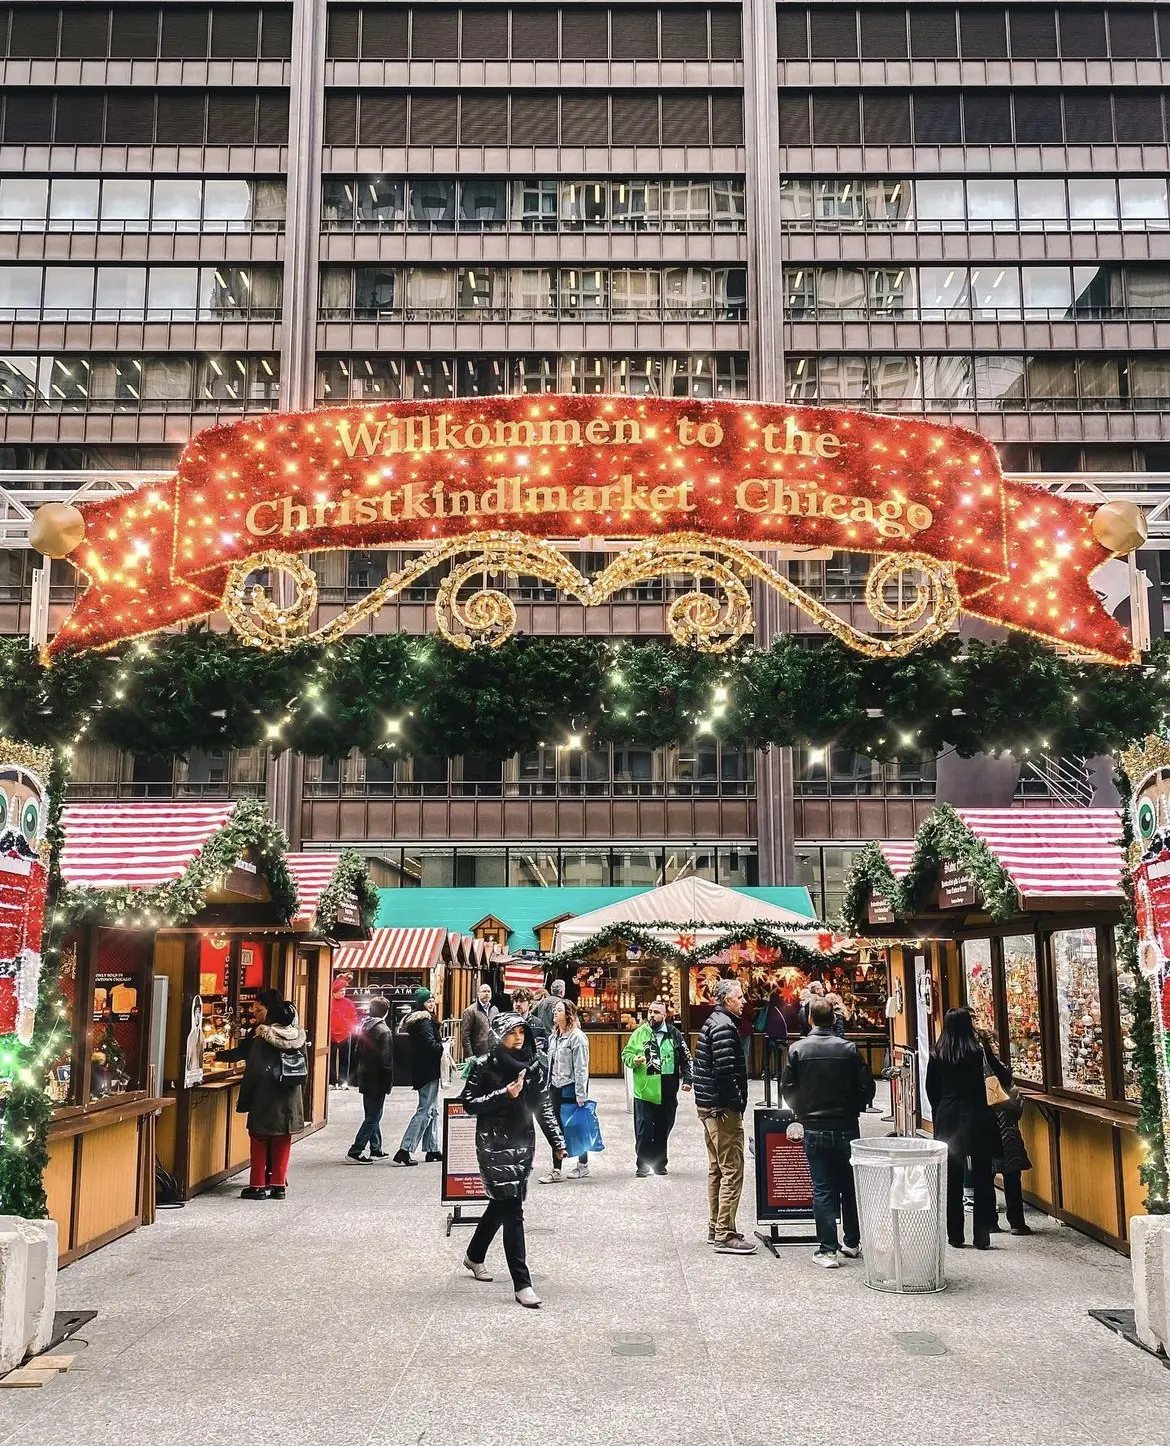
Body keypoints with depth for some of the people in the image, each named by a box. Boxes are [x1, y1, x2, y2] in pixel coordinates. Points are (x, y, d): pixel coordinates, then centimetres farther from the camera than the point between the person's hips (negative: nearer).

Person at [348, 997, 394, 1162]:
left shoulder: (364, 1028, 8)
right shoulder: (383, 1031, -16)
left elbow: (358, 1053, 14)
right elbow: (386, 1060, -18)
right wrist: (388, 1082, -13)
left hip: (365, 1079, 8)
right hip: (377, 1081, -8)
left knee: (372, 1116, 17)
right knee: (373, 1117, -3)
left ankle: (376, 1149, 24)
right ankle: (355, 1151, -6)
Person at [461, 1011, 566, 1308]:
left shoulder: (532, 1066, 4)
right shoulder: (484, 1066, -9)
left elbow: (543, 1106, 8)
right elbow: (469, 1103, -10)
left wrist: (557, 1141, 2)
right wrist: (504, 1094, -21)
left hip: (523, 1142, 6)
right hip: (494, 1145, -6)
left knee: (502, 1203, 19)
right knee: (512, 1211, -10)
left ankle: (474, 1256, 42)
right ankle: (522, 1284, -7)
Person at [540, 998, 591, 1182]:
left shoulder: (577, 1037, -14)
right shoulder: (554, 1036, 11)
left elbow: (581, 1068, -17)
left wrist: (581, 1094, -19)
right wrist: (548, 1085, 14)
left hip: (570, 1087, -8)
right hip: (555, 1087, 8)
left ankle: (583, 1165, 22)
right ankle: (556, 1170, 7)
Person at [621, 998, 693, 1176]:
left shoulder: (674, 1034, 4)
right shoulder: (639, 1033, 1)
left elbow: (686, 1058, 10)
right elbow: (626, 1054, 6)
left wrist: (687, 1079, 3)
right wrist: (634, 1060, -16)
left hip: (668, 1093, 2)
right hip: (644, 1092, -2)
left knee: (663, 1130, 11)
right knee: (643, 1130, -4)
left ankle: (659, 1164, 24)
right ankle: (642, 1165, 5)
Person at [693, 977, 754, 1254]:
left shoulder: (711, 1023, 16)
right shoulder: (724, 1026, -16)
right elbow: (725, 1070, -24)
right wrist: (737, 1103, -17)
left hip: (708, 1106, 11)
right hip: (724, 1108, -11)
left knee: (716, 1169, 17)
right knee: (732, 1171, -6)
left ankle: (715, 1228, 24)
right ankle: (725, 1235, -4)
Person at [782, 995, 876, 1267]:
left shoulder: (798, 1049, -7)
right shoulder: (848, 1049, -5)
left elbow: (788, 1087, -4)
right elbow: (867, 1087, -4)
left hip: (815, 1129, -1)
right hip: (847, 1128, 1)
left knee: (822, 1189, 4)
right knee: (850, 1186, 15)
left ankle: (827, 1249, 2)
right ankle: (852, 1243, 26)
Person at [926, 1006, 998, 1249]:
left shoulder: (937, 1056, -1)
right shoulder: (978, 1052, -9)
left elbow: (931, 1090, 5)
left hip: (947, 1120, 2)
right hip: (977, 1120, -2)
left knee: (952, 1180, 8)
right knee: (982, 1179, 6)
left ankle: (955, 1236, 12)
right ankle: (982, 1236, 7)